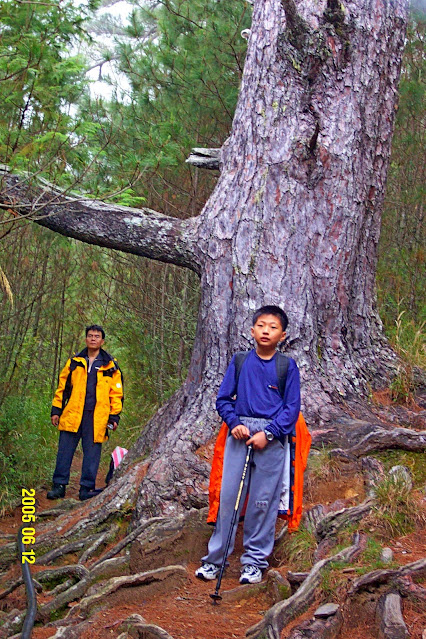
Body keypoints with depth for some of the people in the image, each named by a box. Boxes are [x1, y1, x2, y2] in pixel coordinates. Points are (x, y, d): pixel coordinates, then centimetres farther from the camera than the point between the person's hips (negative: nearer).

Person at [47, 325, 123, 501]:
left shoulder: (110, 366, 8)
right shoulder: (74, 362, 12)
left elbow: (116, 392, 8)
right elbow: (62, 387, 14)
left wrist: (114, 415, 2)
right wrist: (56, 410, 8)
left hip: (97, 418, -1)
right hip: (72, 415, 1)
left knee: (91, 453, 1)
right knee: (64, 451, 0)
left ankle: (87, 488, 9)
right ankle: (59, 485, 8)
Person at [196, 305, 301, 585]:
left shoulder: (288, 366, 2)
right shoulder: (239, 362, 8)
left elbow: (292, 408, 1)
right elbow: (223, 399, 12)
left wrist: (268, 433, -10)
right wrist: (234, 423, -5)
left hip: (272, 438, -2)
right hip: (239, 434, 2)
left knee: (263, 501, 2)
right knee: (228, 495, 1)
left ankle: (255, 560, 13)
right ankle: (215, 558, 10)